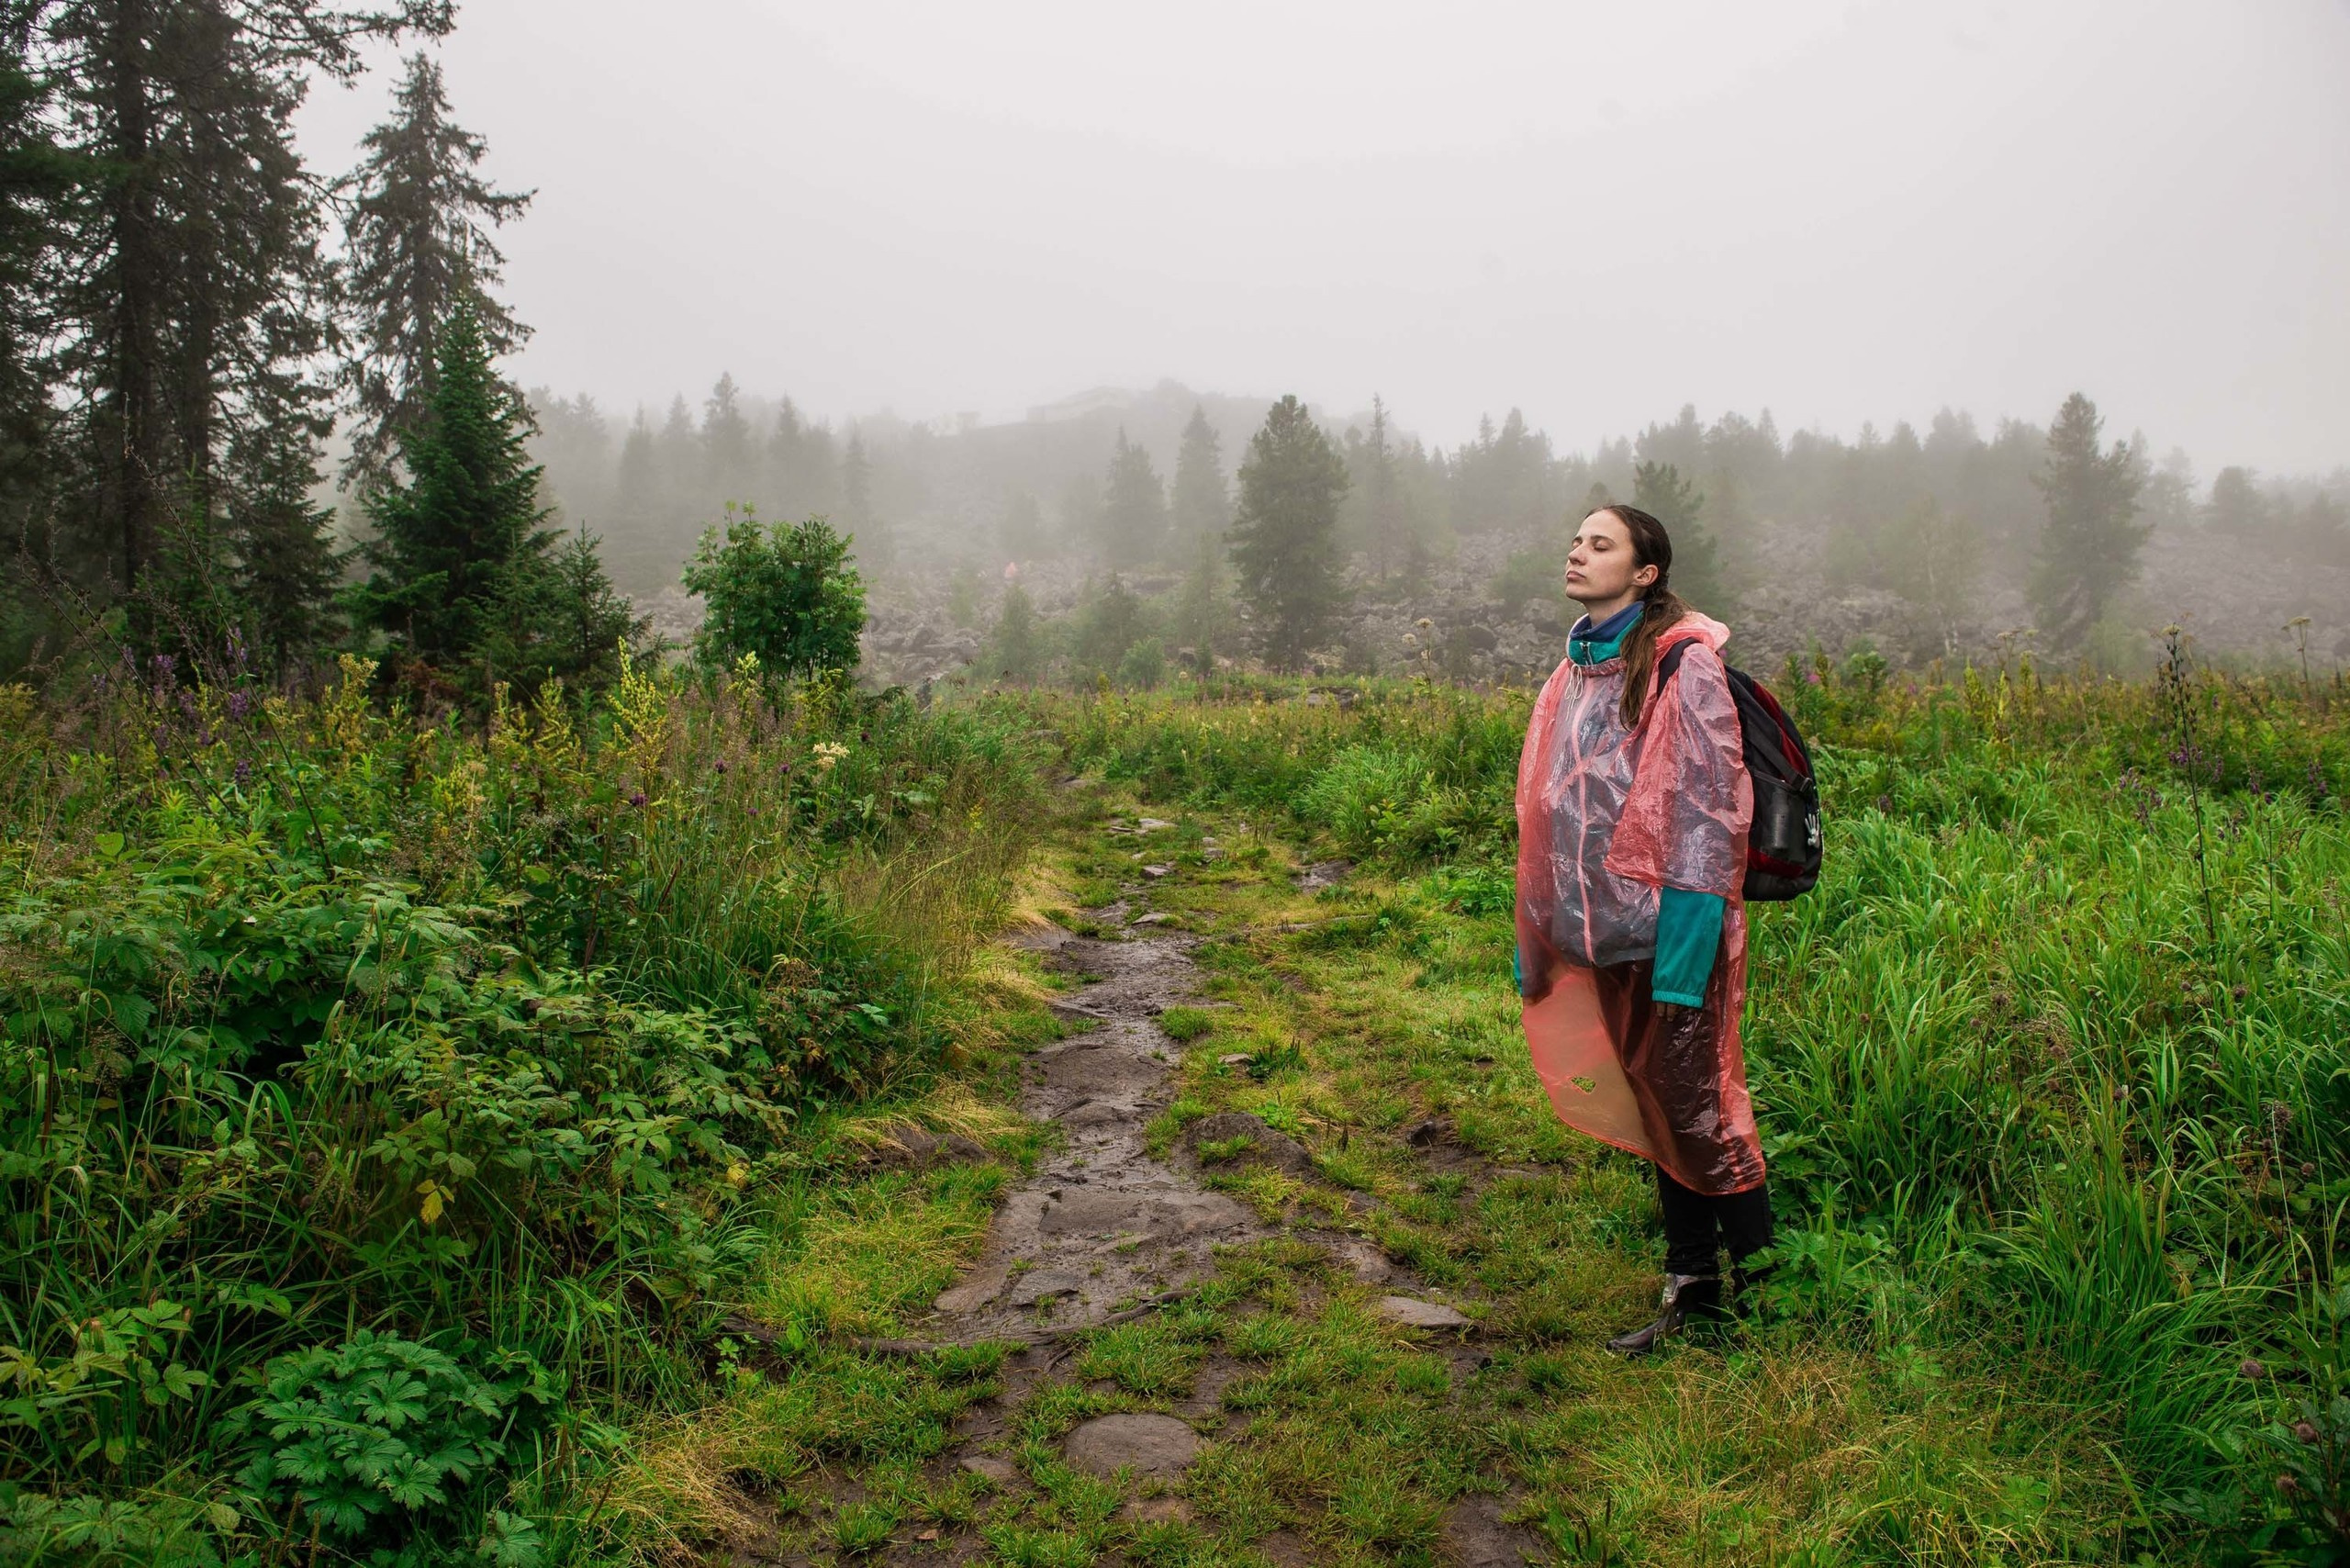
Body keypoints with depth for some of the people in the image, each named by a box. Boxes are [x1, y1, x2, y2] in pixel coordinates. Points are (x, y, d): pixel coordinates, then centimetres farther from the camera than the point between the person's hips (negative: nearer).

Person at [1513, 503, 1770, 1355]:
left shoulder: (1684, 666, -11)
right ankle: (1691, 1291, 26)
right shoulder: (1575, 669, 12)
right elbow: (1547, 813, 15)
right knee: (1653, 1115, 14)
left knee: (1697, 1113, 0)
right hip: (1600, 934, 7)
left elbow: (1709, 810, -15)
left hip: (1666, 930, -7)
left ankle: (1759, 1294, 19)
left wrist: (1683, 958, -20)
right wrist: (1535, 941, 13)